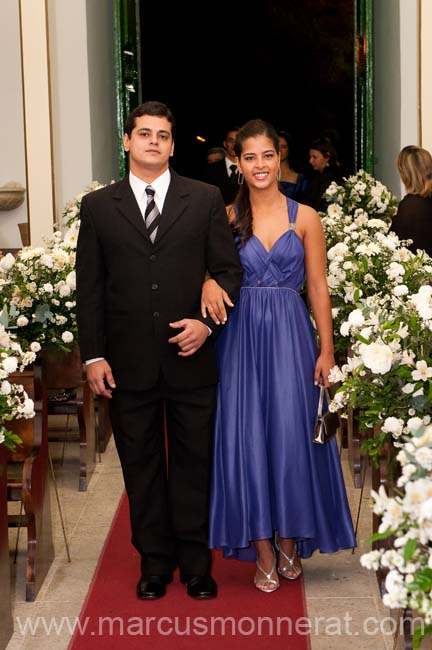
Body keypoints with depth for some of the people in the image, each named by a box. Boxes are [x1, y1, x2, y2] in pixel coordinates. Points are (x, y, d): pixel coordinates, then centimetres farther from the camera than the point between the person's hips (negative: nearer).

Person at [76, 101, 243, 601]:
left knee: (194, 464, 8)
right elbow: (89, 287, 4)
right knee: (142, 466, 10)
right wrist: (93, 355, -2)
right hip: (128, 364, 1)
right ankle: (155, 562, 23)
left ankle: (196, 563, 21)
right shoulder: (98, 206, 6)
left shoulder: (205, 199, 4)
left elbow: (229, 269, 5)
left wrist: (207, 321, -11)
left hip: (191, 357, 0)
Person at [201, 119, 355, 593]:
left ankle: (290, 541, 17)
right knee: (246, 441, 1)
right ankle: (263, 553, 11)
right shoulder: (225, 217, 4)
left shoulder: (304, 217, 3)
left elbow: (319, 288, 4)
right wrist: (209, 282, -19)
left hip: (290, 335, 0)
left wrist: (326, 350, -1)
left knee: (293, 437, -2)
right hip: (241, 336, 1)